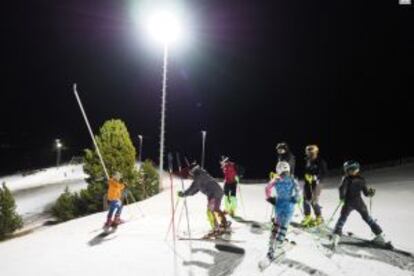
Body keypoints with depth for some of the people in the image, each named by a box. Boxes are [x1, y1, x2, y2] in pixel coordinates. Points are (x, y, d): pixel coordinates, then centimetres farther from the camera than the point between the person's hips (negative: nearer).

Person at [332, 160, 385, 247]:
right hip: (359, 203, 3)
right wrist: (371, 192, 19)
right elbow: (366, 193, 3)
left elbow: (342, 188, -20)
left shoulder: (347, 179, -9)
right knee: (367, 218, 20)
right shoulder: (361, 179, 0)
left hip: (348, 203, -3)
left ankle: (336, 235, -13)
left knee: (342, 218, 4)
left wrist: (342, 198, -7)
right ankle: (379, 235, 24)